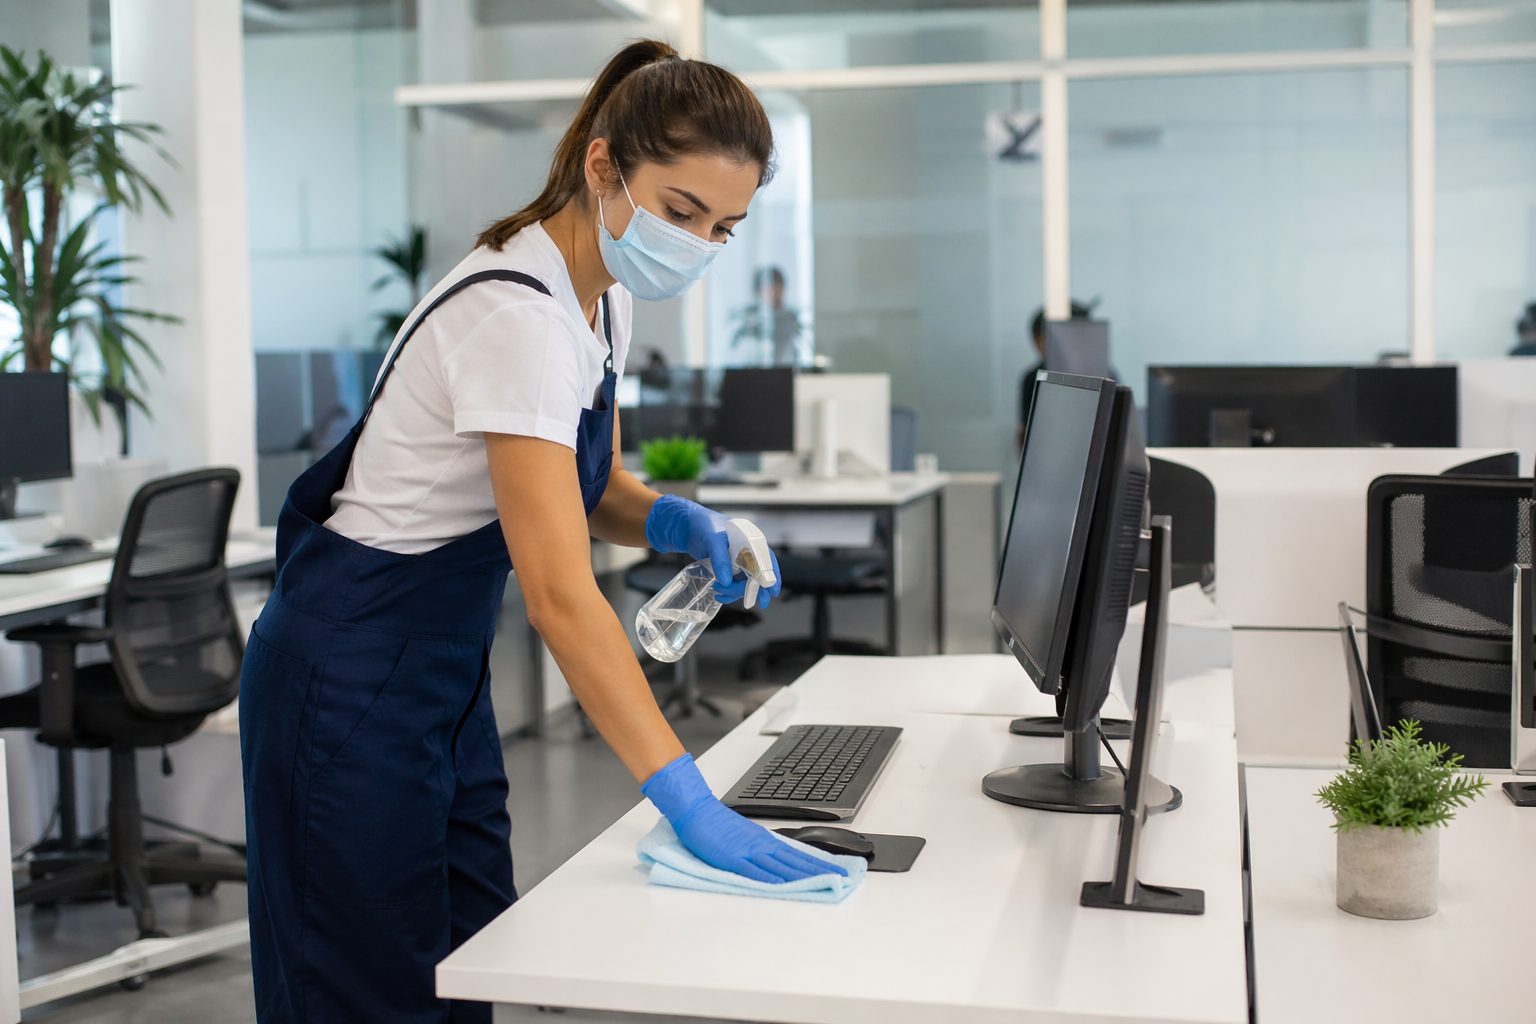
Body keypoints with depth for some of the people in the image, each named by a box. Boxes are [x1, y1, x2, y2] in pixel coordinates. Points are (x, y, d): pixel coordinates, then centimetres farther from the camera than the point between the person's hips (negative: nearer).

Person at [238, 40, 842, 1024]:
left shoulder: (602, 298, 1)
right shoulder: (515, 314, -27)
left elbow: (589, 489, 13)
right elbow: (561, 594, -33)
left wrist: (683, 523, -10)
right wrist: (692, 803, -36)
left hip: (446, 676, 9)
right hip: (351, 684, -9)